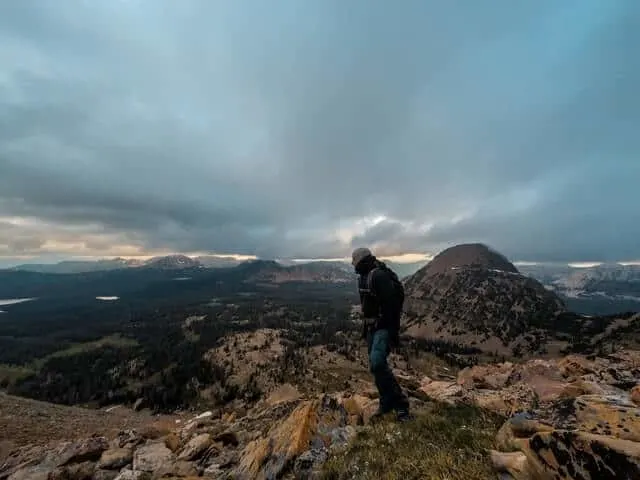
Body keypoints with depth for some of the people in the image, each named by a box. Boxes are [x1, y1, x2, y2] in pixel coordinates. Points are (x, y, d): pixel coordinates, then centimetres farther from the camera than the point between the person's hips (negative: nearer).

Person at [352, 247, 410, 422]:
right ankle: (386, 404, 28)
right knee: (376, 365, 12)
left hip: (384, 327, -9)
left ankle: (400, 404, -4)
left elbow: (391, 304, -25)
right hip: (373, 327, 9)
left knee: (377, 363, -21)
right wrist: (365, 327, 22)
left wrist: (394, 331, -24)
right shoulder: (365, 277, 11)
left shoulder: (379, 275, -20)